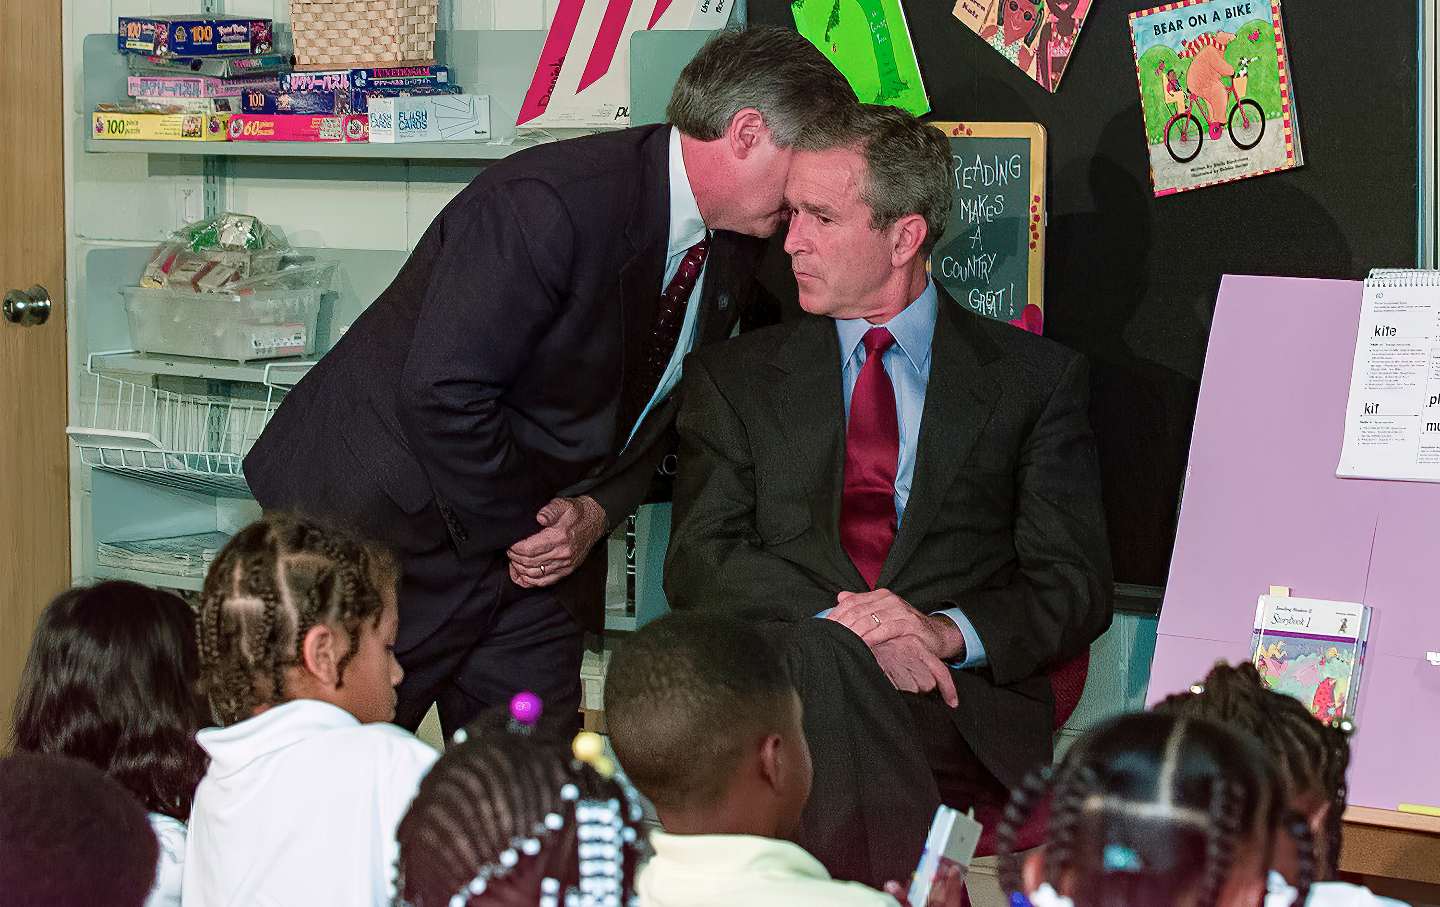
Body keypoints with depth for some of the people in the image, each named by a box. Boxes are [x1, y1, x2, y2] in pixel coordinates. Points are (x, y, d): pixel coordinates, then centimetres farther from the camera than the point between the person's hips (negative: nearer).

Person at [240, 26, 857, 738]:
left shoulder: (732, 252, 1)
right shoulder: (548, 201, -27)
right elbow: (442, 393, -29)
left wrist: (598, 512, -7)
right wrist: (525, 529, -18)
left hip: (532, 540, 8)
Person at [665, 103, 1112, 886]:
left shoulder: (1034, 377, 14)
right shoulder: (734, 379, 17)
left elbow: (1074, 587, 7)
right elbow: (700, 563, 4)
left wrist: (948, 632, -14)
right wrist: (840, 626, -16)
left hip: (965, 712, -1)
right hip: (781, 686, 1)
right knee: (825, 658, -36)